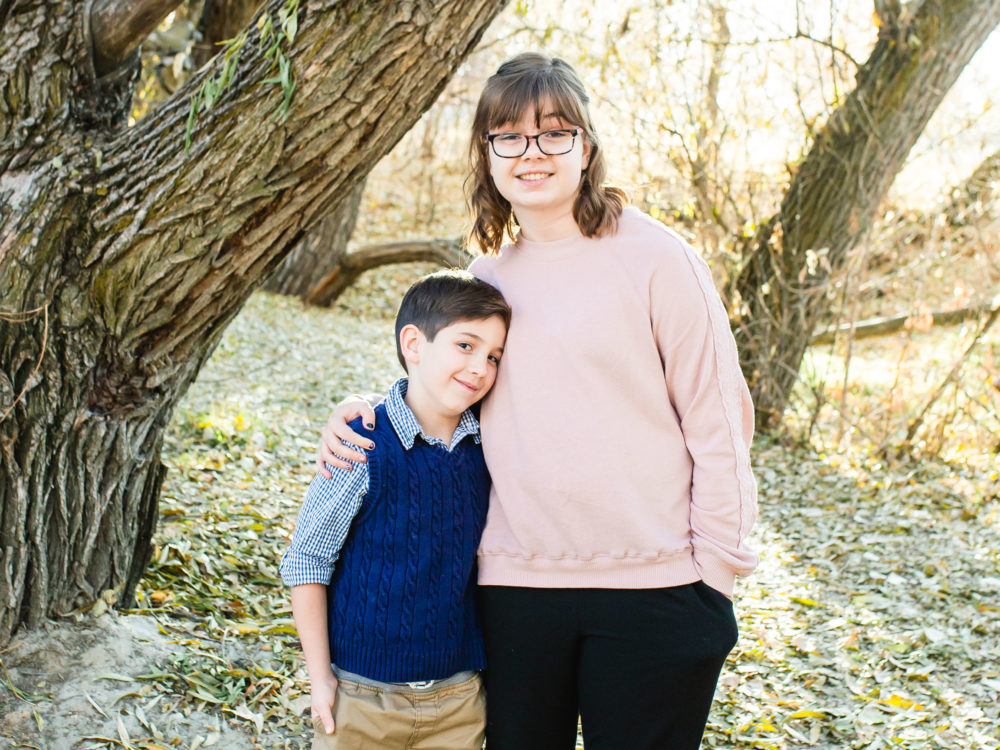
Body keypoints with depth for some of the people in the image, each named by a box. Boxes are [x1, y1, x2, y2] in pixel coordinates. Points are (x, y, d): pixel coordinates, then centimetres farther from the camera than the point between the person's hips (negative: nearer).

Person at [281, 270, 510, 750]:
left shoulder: (484, 448, -1)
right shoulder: (364, 445, -15)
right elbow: (306, 561, -9)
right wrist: (320, 677, -8)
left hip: (459, 698, 4)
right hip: (361, 696, -4)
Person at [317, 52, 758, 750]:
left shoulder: (654, 256, -5)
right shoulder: (484, 278, 9)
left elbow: (716, 419, -5)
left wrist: (717, 572, -7)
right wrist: (371, 407, 3)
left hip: (652, 590, -4)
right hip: (515, 586, 4)